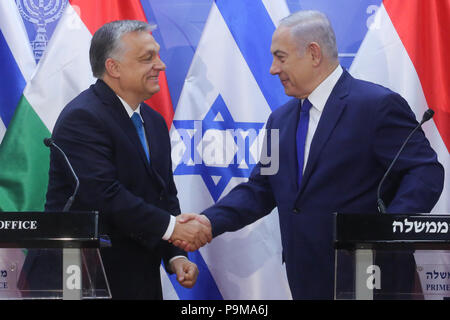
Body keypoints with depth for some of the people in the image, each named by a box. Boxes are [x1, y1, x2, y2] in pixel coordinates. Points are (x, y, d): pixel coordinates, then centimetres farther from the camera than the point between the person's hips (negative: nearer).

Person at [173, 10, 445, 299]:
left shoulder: (378, 105, -9)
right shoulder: (281, 120, 16)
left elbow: (426, 172, -14)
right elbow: (259, 190, 14)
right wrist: (211, 221, -3)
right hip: (308, 281, 7)